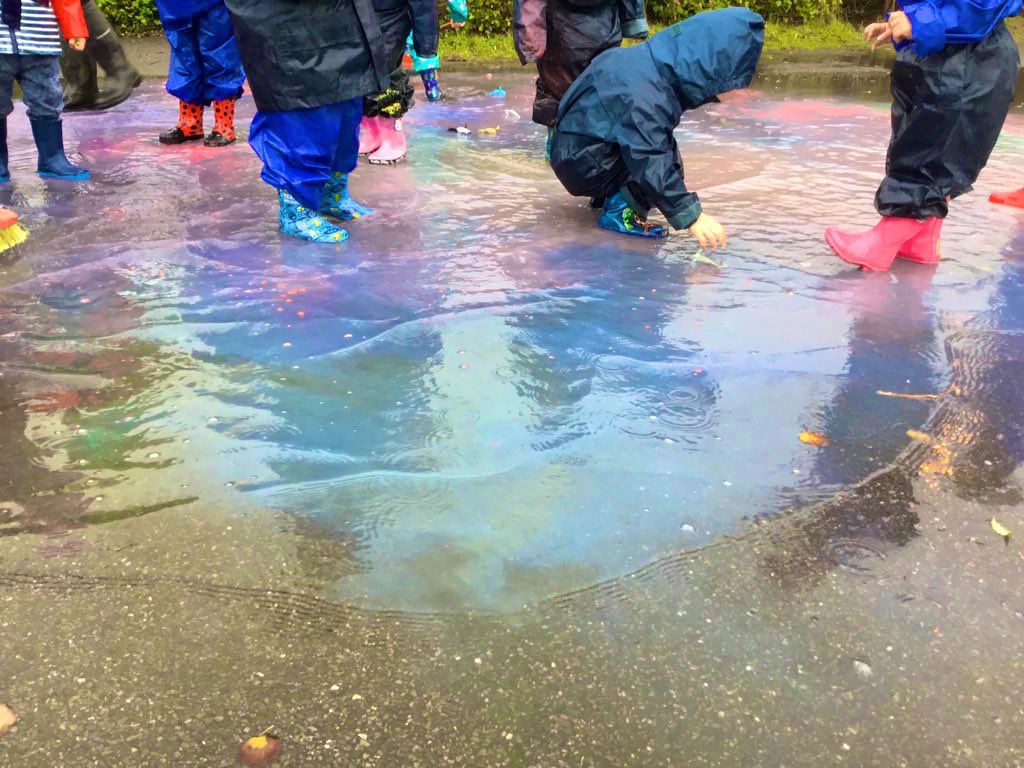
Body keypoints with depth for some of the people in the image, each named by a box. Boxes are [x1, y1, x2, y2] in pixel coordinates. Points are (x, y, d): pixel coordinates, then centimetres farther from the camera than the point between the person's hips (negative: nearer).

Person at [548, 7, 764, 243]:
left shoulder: (654, 62, 1)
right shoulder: (644, 95, -29)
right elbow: (651, 164, -31)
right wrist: (691, 216, -29)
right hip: (582, 163, -9)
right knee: (665, 162, -17)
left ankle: (610, 195, 16)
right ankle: (618, 212, -7)